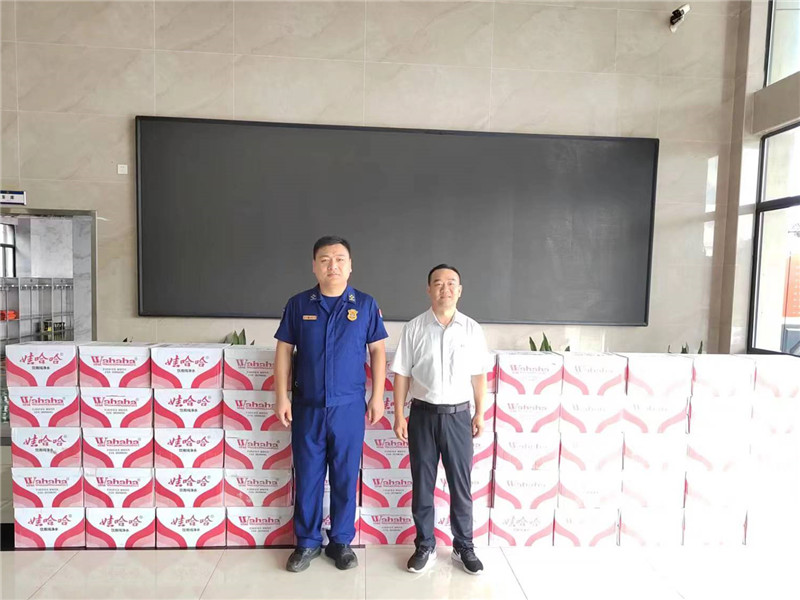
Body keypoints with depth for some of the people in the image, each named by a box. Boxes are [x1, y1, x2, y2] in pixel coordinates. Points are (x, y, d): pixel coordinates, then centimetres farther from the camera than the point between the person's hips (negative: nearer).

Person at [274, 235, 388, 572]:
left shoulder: (365, 304, -1)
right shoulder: (298, 304, 1)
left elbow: (377, 351, 2)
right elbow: (284, 351, 4)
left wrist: (377, 397, -2)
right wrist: (282, 396, -2)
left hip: (349, 407, -1)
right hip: (307, 406, 1)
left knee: (346, 476, 10)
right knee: (307, 475, 12)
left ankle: (341, 541, 29)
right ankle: (307, 542, 30)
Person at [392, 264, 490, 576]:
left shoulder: (472, 329, 1)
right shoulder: (414, 328, -3)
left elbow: (479, 375, 6)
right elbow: (401, 374, -1)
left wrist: (480, 414, 5)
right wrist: (399, 415, -4)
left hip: (458, 415, 1)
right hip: (423, 414, 0)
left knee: (461, 484, 11)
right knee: (422, 484, 11)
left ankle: (464, 547, 29)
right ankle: (425, 546, 28)